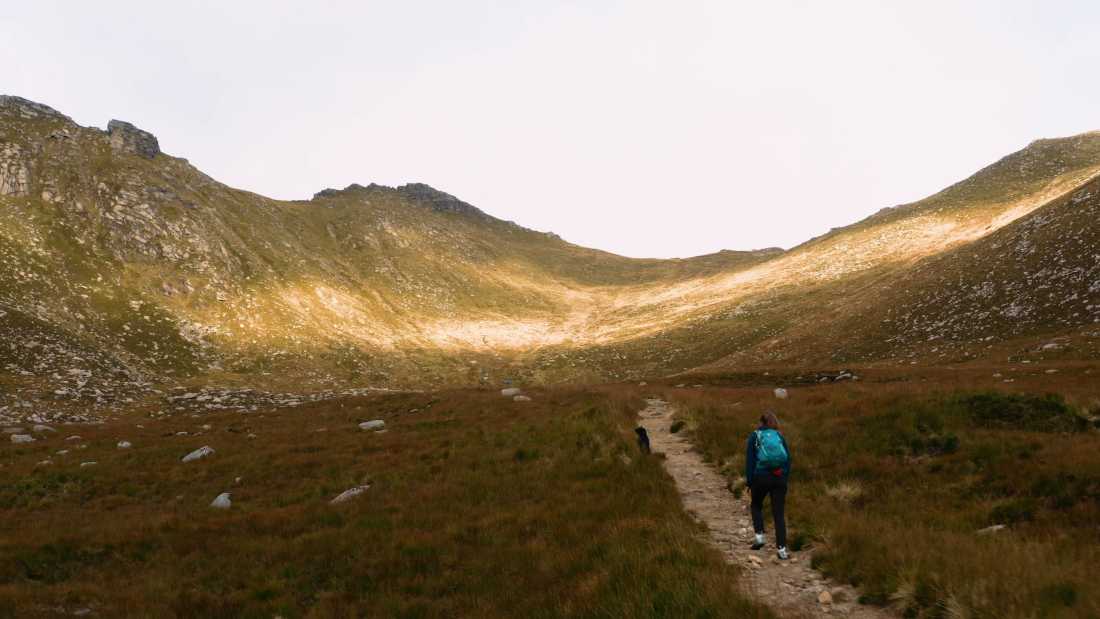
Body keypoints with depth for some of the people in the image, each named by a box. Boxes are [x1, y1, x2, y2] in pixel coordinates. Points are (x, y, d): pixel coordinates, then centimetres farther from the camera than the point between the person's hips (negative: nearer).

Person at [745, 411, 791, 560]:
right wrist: (785, 478, 12)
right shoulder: (779, 436, 10)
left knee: (756, 505, 23)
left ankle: (759, 536, 9)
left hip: (761, 477, -2)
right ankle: (782, 549, 2)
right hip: (779, 478, 2)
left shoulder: (755, 436, 3)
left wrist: (749, 481, 2)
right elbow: (788, 459, 7)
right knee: (779, 513, 6)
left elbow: (750, 460, -2)